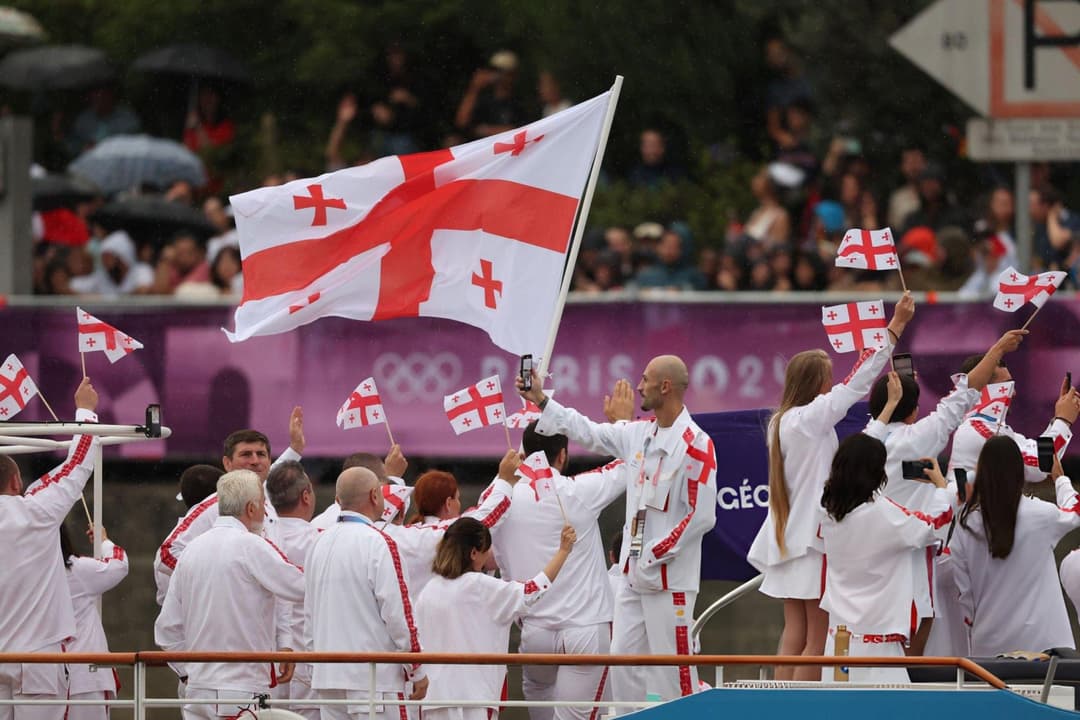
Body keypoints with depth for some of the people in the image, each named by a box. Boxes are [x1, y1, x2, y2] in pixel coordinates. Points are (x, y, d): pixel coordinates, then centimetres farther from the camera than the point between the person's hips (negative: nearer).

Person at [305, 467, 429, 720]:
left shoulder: (320, 544, 9)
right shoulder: (379, 544, -13)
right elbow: (397, 612, -13)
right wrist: (417, 670, -4)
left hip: (326, 674, 7)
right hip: (375, 676, -7)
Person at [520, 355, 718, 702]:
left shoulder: (695, 444, -14)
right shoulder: (640, 434, 9)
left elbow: (702, 517, -17)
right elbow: (589, 433, 23)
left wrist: (655, 555, -15)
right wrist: (541, 400, 23)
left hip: (670, 579, -8)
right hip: (635, 576, 8)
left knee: (672, 673, -5)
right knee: (624, 663, 9)